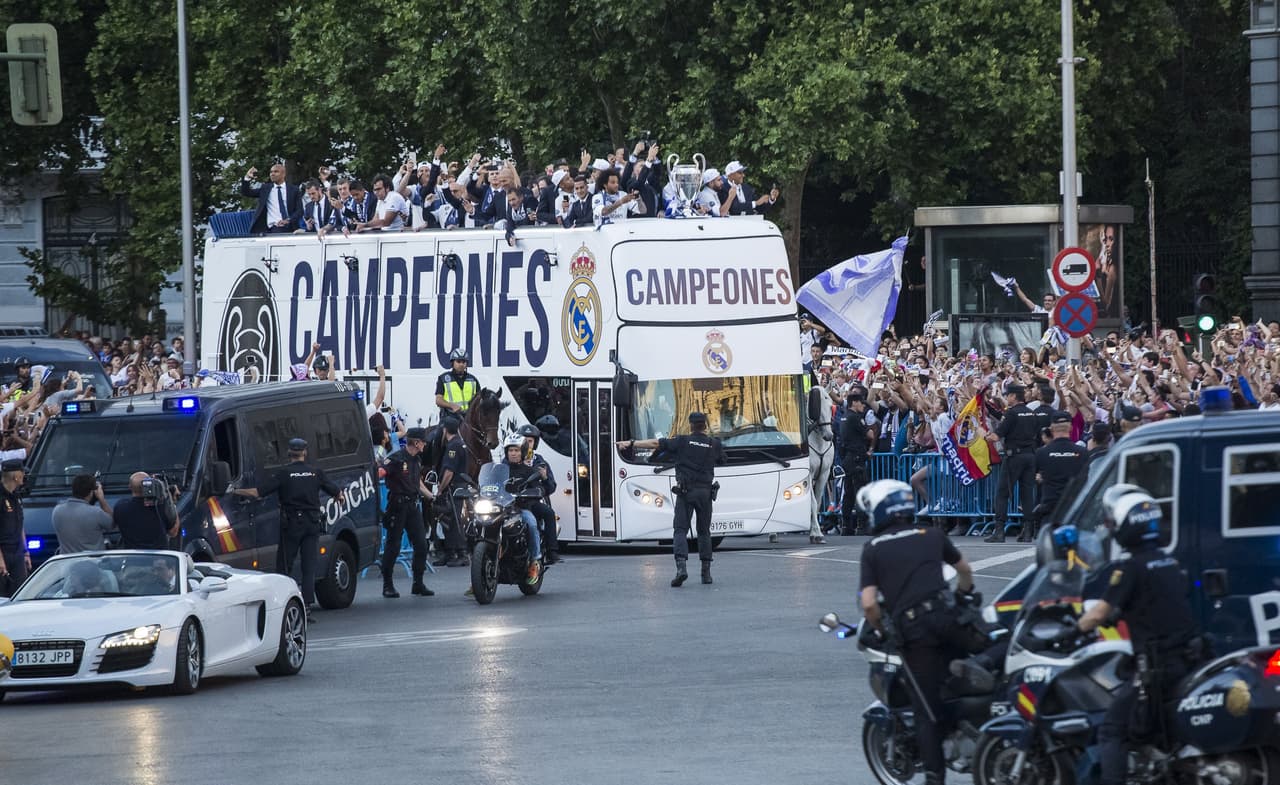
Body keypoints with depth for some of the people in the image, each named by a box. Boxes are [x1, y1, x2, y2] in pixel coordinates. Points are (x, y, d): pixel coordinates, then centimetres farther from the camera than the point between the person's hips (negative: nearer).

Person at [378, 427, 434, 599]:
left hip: (413, 505, 8)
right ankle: (388, 585, 3)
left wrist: (432, 497, 29)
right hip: (397, 505, -8)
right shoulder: (396, 458, -11)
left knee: (421, 544, 4)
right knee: (393, 546, -3)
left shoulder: (417, 460, 16)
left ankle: (418, 584, 13)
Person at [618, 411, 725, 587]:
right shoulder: (714, 444, 6)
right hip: (706, 492, 2)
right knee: (704, 532, 14)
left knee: (680, 530, -5)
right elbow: (721, 460, 26)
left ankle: (681, 567, -25)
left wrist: (631, 444, 0)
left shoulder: (683, 441, 0)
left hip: (686, 492, -2)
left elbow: (656, 443, -4)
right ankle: (706, 571, 11)